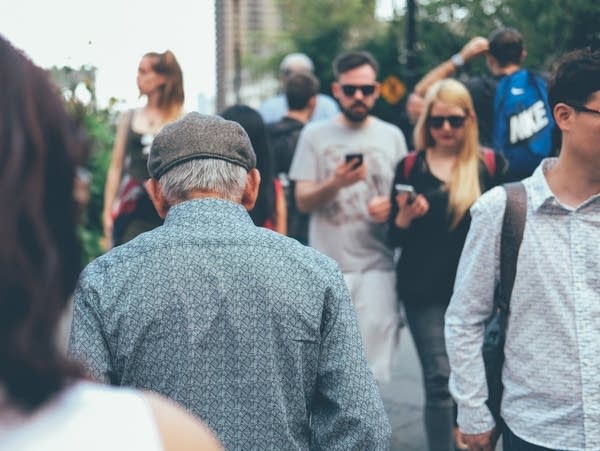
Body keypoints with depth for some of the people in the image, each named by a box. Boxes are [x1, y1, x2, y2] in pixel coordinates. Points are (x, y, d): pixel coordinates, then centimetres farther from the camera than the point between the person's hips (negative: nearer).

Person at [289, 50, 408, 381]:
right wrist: (335, 183, -18)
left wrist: (391, 206, -6)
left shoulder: (392, 136, 11)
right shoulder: (315, 135, 6)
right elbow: (303, 201, 1)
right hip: (328, 264, -1)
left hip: (376, 264, 1)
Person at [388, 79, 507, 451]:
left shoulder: (491, 164, 1)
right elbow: (395, 237, 2)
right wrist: (405, 216, -18)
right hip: (425, 291, -1)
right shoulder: (411, 167, 1)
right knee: (440, 379, -5)